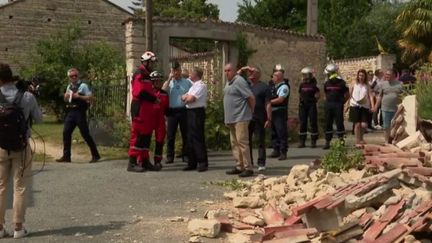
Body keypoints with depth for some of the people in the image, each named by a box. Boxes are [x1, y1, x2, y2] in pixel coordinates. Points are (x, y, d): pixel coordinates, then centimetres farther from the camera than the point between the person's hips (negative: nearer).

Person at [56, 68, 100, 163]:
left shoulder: (83, 85, -5)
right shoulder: (69, 86, 16)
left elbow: (91, 97, -12)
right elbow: (66, 100, 26)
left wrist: (79, 96, -19)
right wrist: (66, 96, 4)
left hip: (80, 112, -7)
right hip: (70, 112, 7)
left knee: (85, 134, -4)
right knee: (66, 133, 3)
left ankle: (95, 155, 6)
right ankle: (66, 156, 11)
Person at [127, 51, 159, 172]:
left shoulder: (146, 75, 22)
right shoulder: (139, 74, -10)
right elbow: (140, 92, -21)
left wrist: (154, 98, 6)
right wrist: (154, 99, -14)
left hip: (146, 110, 10)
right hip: (140, 109, -10)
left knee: (146, 136, 12)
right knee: (137, 135, -9)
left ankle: (145, 161, 18)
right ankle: (132, 163, -7)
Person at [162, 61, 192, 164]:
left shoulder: (187, 82, 10)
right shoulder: (168, 82, 10)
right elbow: (163, 91, -10)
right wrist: (169, 79, -8)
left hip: (184, 110, 0)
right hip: (172, 111, 0)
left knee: (185, 133, 4)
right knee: (170, 134, 1)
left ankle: (185, 155, 11)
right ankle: (170, 156, 6)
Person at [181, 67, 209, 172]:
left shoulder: (201, 85, -11)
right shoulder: (193, 85, 20)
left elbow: (191, 99, -19)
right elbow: (184, 97, 15)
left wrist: (186, 97, 1)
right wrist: (186, 97, -6)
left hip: (197, 113, -10)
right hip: (190, 112, 10)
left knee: (198, 138, -8)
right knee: (190, 139, 11)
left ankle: (203, 163, -4)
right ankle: (192, 163, 17)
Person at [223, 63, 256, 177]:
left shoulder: (239, 81, -14)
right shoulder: (228, 83, 16)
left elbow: (251, 97, -16)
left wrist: (251, 111, -5)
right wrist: (227, 117, 18)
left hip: (240, 118, -10)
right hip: (231, 118, 10)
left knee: (242, 142, -12)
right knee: (234, 143, 12)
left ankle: (248, 168, -9)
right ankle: (239, 167, 19)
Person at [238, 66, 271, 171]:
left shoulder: (264, 86, -1)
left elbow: (268, 104, -5)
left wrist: (269, 119, -11)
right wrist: (242, 70, 1)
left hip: (259, 119, -4)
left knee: (260, 141, 3)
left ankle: (261, 163, 8)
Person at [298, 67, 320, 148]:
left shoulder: (314, 84, -1)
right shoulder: (302, 85, 10)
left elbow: (317, 96, 0)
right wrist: (301, 99, 6)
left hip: (311, 105, -4)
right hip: (302, 106, 4)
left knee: (313, 123, -2)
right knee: (302, 123, 5)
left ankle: (313, 141, 3)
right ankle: (302, 142, 10)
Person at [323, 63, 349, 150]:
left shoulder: (341, 83, -3)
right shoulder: (327, 83, 10)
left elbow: (347, 95, 2)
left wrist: (341, 102, 1)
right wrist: (329, 102, 12)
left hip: (338, 105, -4)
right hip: (328, 105, 4)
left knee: (339, 123, -4)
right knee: (328, 124, 5)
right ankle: (327, 142, 10)